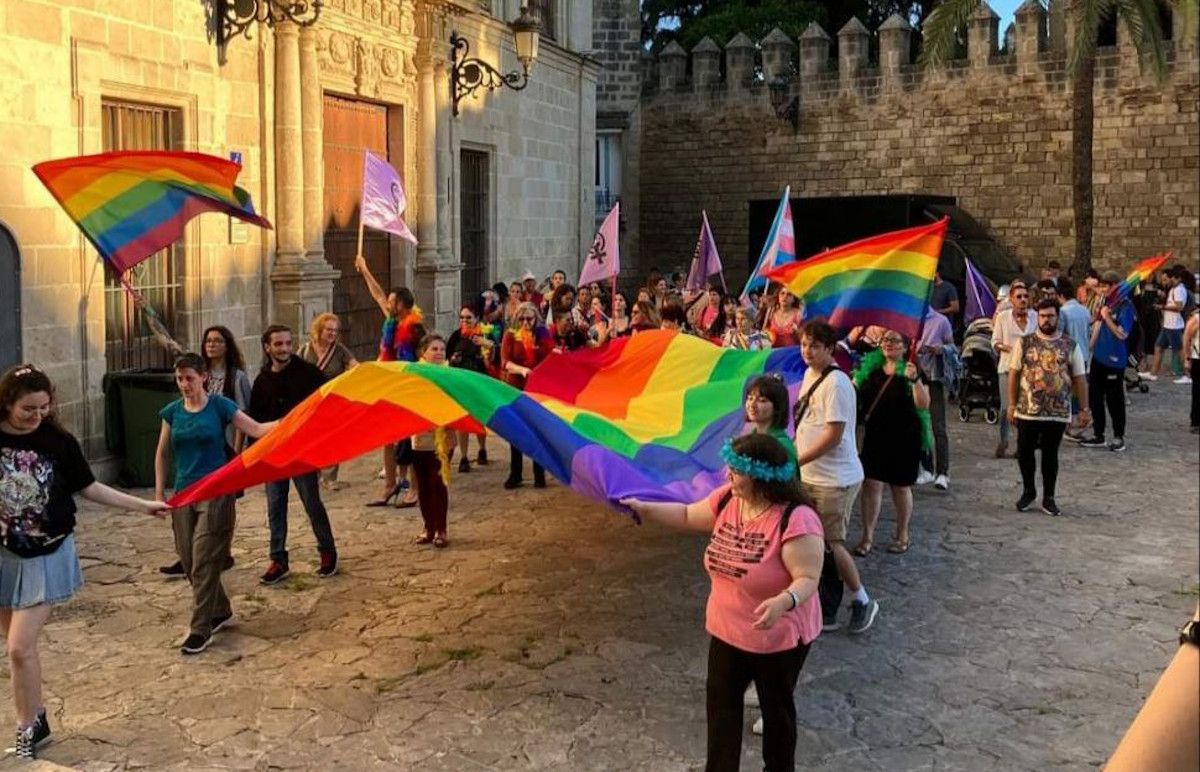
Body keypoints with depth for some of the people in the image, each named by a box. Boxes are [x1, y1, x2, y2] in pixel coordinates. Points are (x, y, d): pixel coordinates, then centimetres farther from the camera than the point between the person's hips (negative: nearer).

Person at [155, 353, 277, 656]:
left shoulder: (220, 406, -5)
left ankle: (200, 630, 0)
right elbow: (162, 454, 14)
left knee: (204, 562, -7)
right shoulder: (172, 412, 6)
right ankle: (220, 611, 29)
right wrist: (159, 494, 10)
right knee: (188, 562, 8)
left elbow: (256, 429, -10)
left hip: (215, 493, -4)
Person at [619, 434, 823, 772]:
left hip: (779, 637, -6)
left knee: (776, 707, 17)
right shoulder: (727, 499, -8)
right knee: (721, 701, 17)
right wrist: (645, 508, 6)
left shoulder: (796, 520, -29)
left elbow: (808, 579, -29)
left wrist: (783, 602, -47)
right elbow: (688, 516, 9)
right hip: (727, 630, 7)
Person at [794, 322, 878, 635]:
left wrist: (796, 460, -19)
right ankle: (826, 612, 24)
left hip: (835, 479, -9)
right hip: (810, 476, 9)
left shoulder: (836, 383, -19)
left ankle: (863, 602, 20)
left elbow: (834, 435, -22)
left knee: (830, 543, -1)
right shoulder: (809, 375, 8)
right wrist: (797, 460, 11)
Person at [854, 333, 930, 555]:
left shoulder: (911, 370, -6)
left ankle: (902, 536, 25)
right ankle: (867, 537, 5)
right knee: (871, 483, -2)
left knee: (901, 486, 10)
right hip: (874, 436, 3)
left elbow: (923, 404, -17)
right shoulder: (870, 367, 5)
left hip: (903, 439, -3)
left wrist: (914, 379, -30)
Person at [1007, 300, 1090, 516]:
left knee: (1050, 454, 8)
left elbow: (1079, 379, 5)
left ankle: (1048, 498, 20)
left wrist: (1084, 408, 2)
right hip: (1027, 410, 0)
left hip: (1058, 412, 0)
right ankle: (1029, 491, 26)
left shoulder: (1070, 346, 2)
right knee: (1024, 452, 5)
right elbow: (1014, 374, 1)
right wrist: (1012, 405, -3)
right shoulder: (1024, 342, 0)